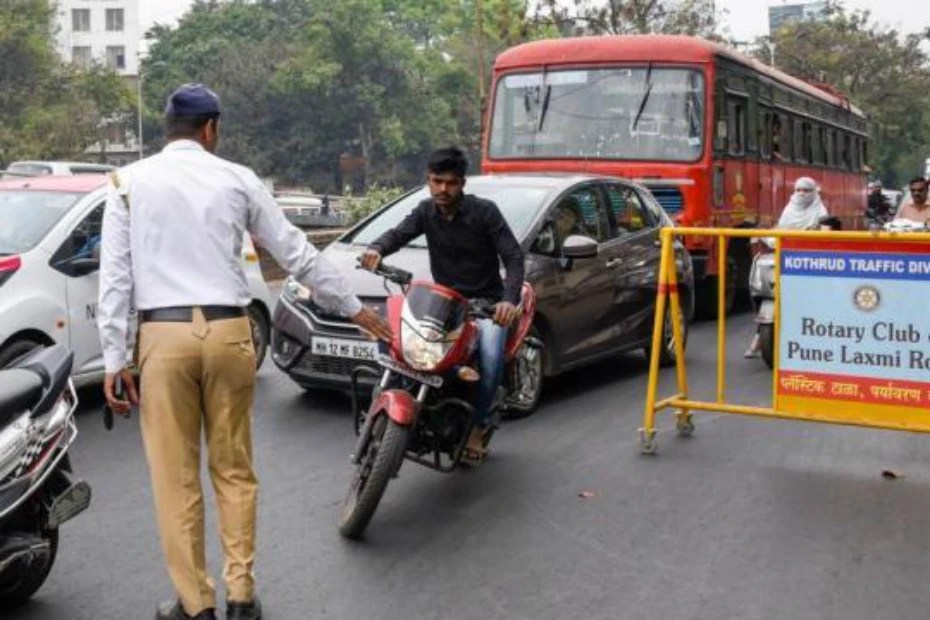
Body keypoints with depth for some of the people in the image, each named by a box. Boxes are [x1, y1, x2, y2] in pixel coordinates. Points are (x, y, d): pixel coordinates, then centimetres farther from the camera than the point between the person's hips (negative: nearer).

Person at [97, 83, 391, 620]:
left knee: (177, 477, 6)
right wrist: (354, 308, 17)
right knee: (234, 469, 12)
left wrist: (115, 357, 1)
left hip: (164, 335, -1)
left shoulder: (129, 181, 5)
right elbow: (297, 253, 9)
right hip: (228, 332, 1)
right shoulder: (237, 179, 6)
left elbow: (115, 275, -1)